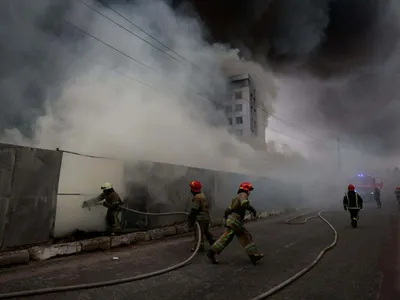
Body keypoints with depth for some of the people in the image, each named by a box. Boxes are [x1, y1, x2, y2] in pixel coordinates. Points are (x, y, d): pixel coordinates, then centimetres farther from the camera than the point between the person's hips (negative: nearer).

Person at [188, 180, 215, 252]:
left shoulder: (196, 197, -20)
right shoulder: (202, 195, 11)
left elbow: (194, 210, -21)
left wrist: (191, 221, -14)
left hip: (201, 218, -10)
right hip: (206, 217, 10)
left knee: (199, 233, 1)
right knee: (206, 231, 21)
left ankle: (199, 246, 9)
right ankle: (213, 242, 26)